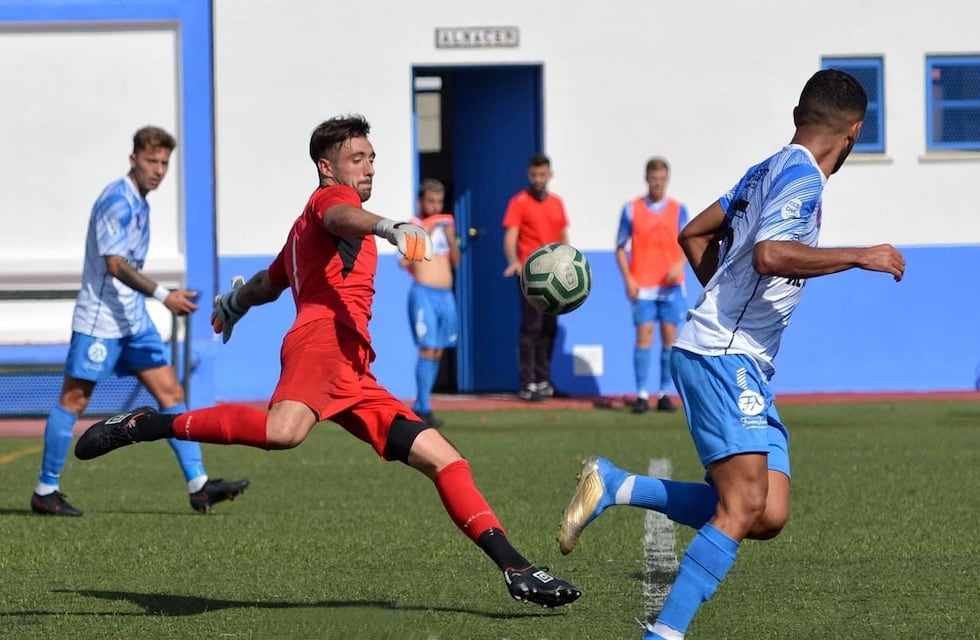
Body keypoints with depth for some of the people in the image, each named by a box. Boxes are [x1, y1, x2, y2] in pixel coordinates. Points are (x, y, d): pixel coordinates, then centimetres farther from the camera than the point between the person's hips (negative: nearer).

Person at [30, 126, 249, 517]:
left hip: (133, 320, 9)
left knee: (170, 393, 2)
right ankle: (45, 492, 5)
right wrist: (164, 295, -26)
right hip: (100, 320, -9)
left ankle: (198, 486, -1)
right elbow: (115, 265, -23)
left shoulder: (138, 202, 13)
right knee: (74, 400, -2)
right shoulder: (117, 201, -15)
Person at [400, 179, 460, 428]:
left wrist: (451, 237, 2)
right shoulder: (413, 226, -2)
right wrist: (426, 235, -15)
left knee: (438, 352, 9)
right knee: (427, 350, -14)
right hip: (424, 293, -7)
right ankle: (425, 409, -14)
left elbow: (455, 262, 16)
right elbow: (404, 261, -14)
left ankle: (419, 407, 18)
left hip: (446, 295, 7)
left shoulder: (444, 225, 16)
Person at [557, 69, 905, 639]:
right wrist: (859, 256, -21)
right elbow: (769, 255, -27)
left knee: (768, 517, 0)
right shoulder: (803, 176, -10)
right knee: (744, 506, -20)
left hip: (747, 366, 10)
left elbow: (694, 235, 28)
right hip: (722, 358, -10)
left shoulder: (770, 171, 18)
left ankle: (613, 485, 6)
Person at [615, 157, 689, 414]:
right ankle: (642, 395, -7)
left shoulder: (678, 210, 7)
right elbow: (620, 247, 6)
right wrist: (627, 279, -5)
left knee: (670, 336, 0)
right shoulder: (632, 209, 3)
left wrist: (679, 265, -15)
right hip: (642, 286, -2)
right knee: (644, 335, -8)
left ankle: (665, 394, 7)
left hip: (671, 285, 2)